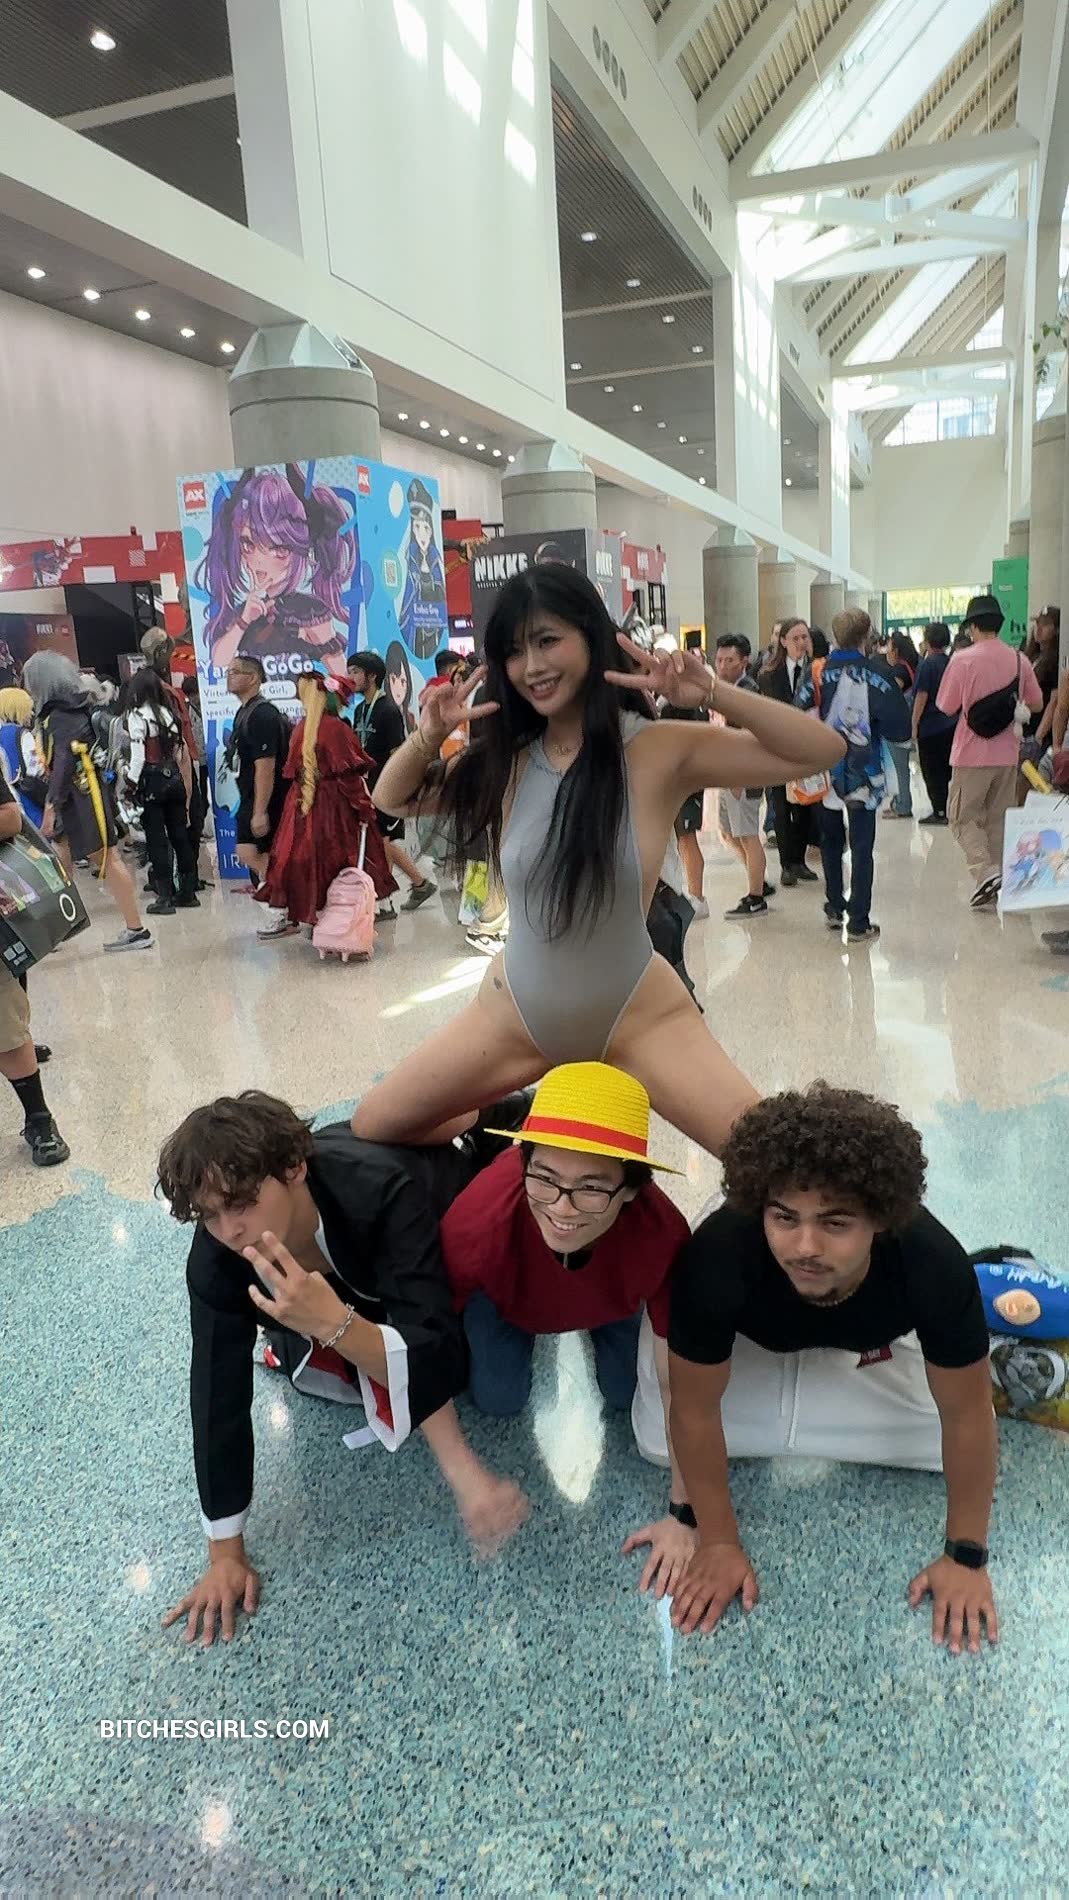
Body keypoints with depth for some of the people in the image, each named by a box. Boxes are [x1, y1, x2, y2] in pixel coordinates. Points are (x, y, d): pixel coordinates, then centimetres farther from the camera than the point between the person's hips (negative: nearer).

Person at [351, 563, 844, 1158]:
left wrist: (714, 694, -30)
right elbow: (393, 798, 9)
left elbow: (823, 750, -17)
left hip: (637, 1018, -3)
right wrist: (429, 738, -10)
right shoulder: (504, 759, -1)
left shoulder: (662, 750, -12)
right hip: (514, 1013, 4)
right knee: (371, 1132, 8)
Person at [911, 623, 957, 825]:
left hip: (930, 725, -7)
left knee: (932, 771, 1)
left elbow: (921, 696, -15)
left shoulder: (927, 664, -13)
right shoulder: (952, 663, 7)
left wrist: (914, 725, -10)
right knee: (946, 769, 14)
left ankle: (940, 812, 2)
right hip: (951, 723, 7)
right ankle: (946, 810, 18)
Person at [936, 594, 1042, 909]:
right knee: (999, 819, 15)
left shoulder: (963, 660, -13)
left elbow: (946, 706, -7)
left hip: (972, 755, -4)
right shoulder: (1020, 660, 0)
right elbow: (1036, 704, 11)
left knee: (963, 817, 6)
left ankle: (985, 872, -13)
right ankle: (999, 881, 20)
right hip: (1008, 754, 4)